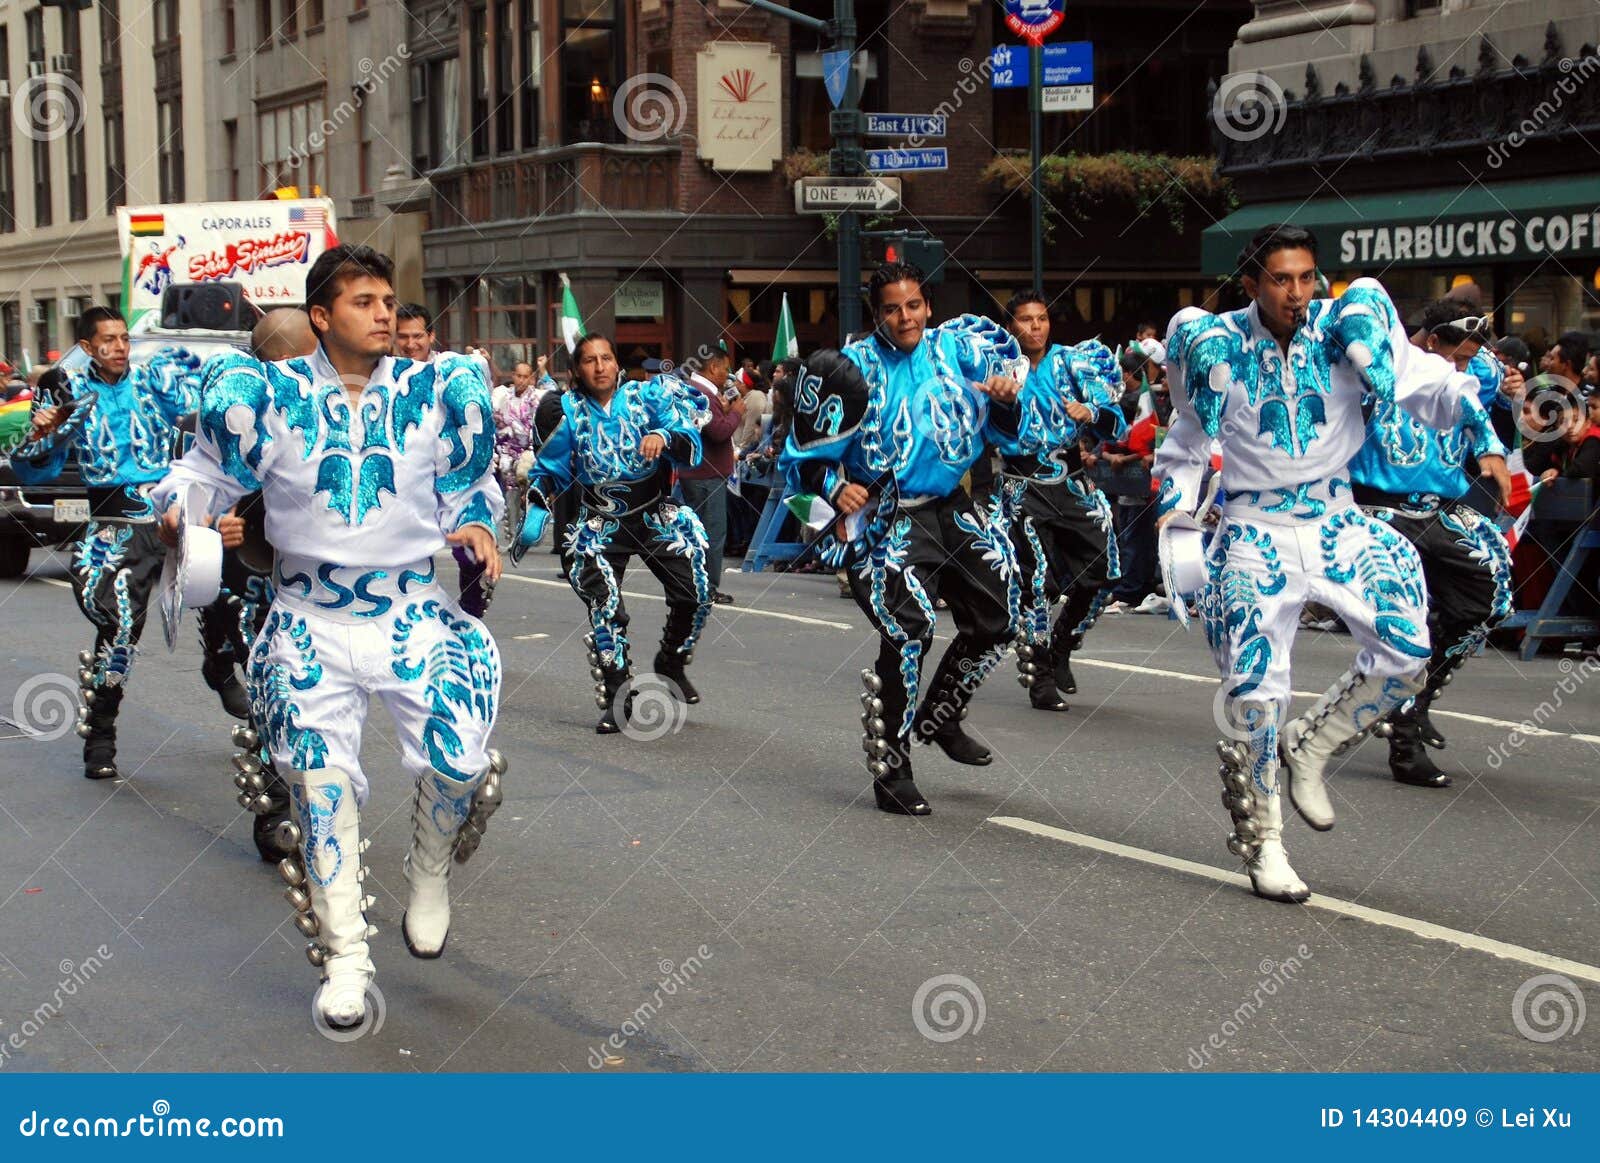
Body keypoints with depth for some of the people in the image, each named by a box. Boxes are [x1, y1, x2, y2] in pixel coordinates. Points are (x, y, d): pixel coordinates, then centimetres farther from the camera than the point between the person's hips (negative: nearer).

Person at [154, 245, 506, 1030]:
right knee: (321, 783, -1)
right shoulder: (272, 394, -4)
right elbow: (210, 470, 6)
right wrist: (180, 512, -13)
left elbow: (468, 485, 14)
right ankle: (344, 958, 13)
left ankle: (430, 873, 20)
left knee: (459, 762, -14)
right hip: (310, 622, 0)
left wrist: (475, 525, -6)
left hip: (412, 613, 1)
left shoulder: (433, 392, 1)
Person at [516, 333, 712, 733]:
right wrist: (536, 512, -11)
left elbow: (690, 448, -13)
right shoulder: (569, 411, -4)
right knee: (605, 607, -15)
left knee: (695, 593, -4)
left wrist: (664, 438, -34)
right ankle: (616, 699, -5)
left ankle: (672, 662, 25)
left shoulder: (648, 396, -8)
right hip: (601, 524, 0)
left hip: (657, 516, 1)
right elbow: (549, 470, 4)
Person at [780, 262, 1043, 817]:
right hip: (887, 517, -6)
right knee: (908, 629, -23)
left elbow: (1010, 434, 9)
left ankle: (938, 716, 36)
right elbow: (806, 456, -2)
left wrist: (1006, 399, -12)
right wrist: (834, 488, -21)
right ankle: (890, 768, -10)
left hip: (952, 509, 6)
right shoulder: (856, 367, -7)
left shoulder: (956, 348, 2)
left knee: (995, 618, 10)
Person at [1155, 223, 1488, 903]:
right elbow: (1186, 443, 9)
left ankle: (1309, 745, 19)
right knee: (1252, 689, -9)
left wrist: (1475, 419, -33)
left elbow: (1422, 382, -15)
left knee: (1407, 656, -8)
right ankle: (1260, 840, 11)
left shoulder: (1348, 326, -7)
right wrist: (1174, 512, 2)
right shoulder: (1215, 347, -6)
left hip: (1337, 526, 2)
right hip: (1254, 534, -2)